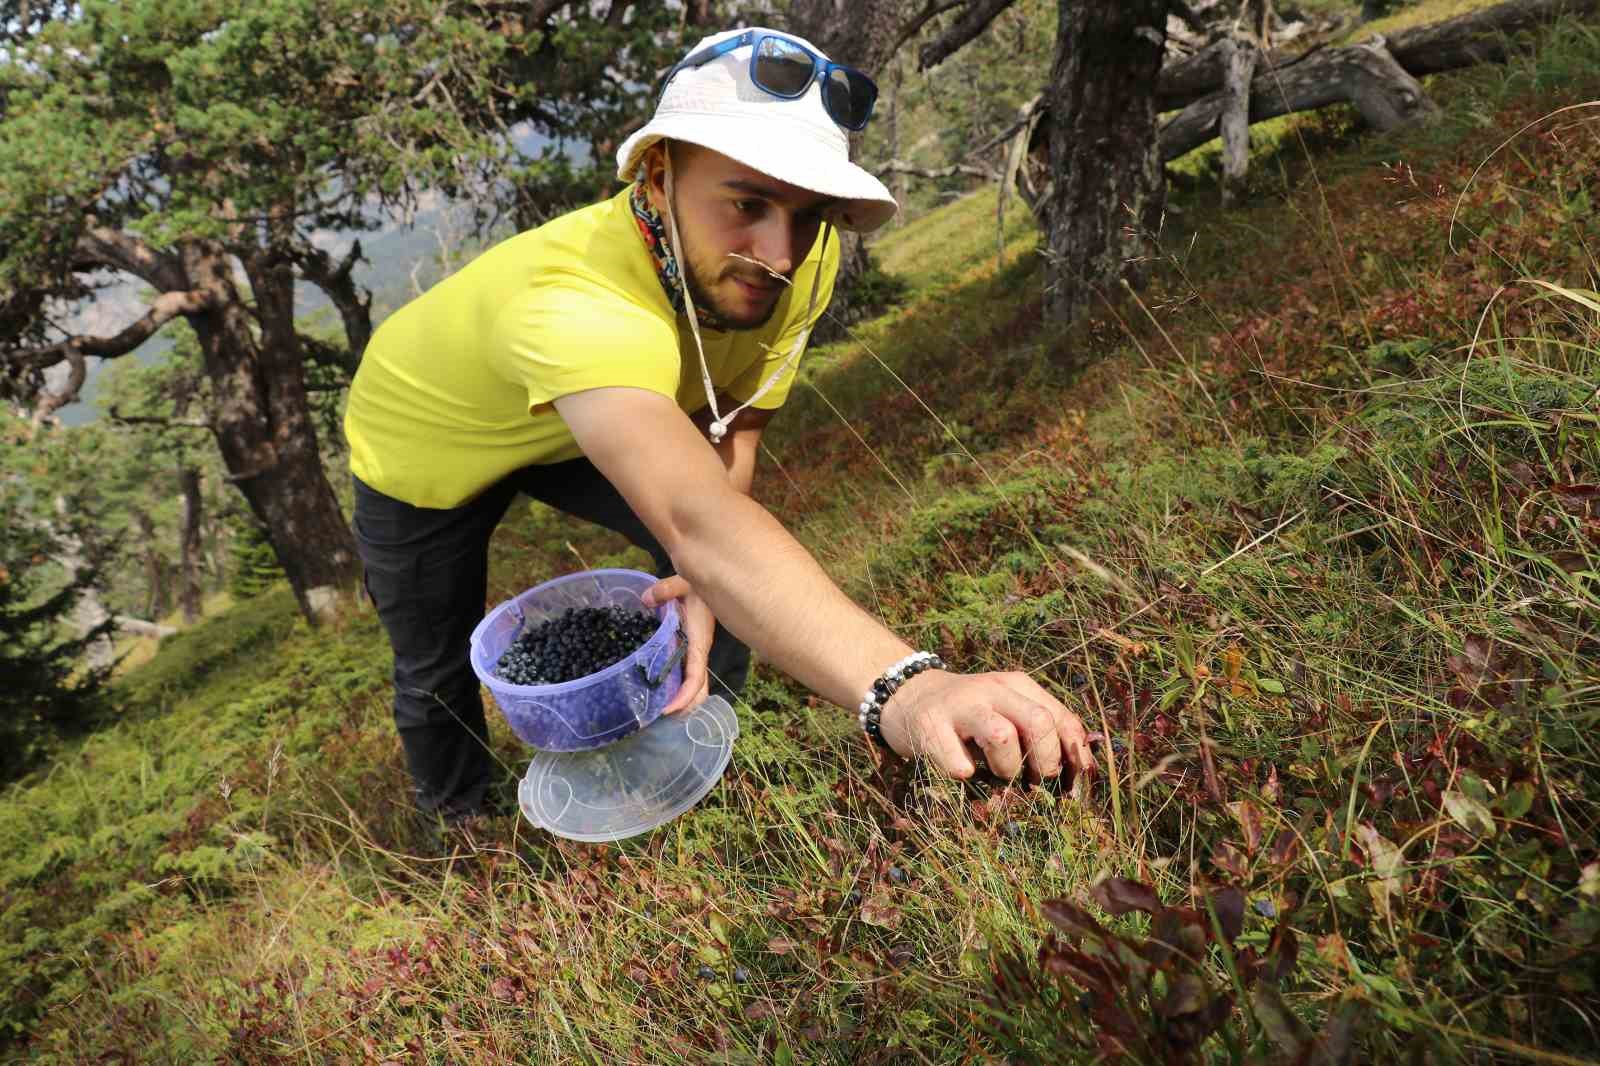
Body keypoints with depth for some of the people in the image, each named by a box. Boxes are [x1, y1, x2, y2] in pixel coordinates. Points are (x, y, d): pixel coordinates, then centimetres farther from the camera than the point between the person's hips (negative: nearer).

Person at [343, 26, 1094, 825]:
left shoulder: (801, 266, -27)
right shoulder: (573, 301, -48)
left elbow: (728, 433, -16)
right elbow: (695, 519, -62)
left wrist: (699, 578, -35)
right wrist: (901, 688, -76)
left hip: (570, 432, 4)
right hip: (425, 441, -4)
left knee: (746, 563, -11)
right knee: (437, 673, 10)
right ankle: (459, 826, 44)